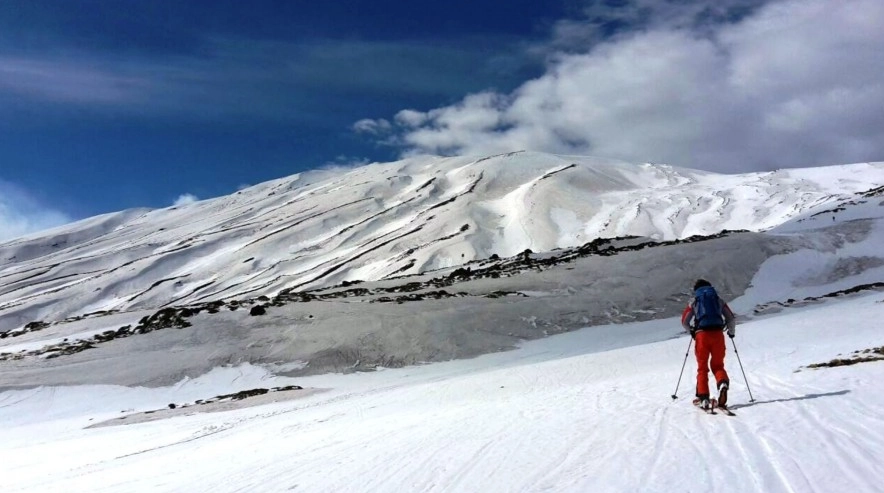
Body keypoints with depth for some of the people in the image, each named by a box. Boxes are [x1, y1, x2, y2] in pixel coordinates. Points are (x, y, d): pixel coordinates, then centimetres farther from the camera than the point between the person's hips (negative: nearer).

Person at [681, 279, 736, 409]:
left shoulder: (694, 301, 14)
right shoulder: (719, 300, 18)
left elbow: (684, 321, 9)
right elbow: (732, 319, 16)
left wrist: (692, 331, 28)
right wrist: (731, 331, 35)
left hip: (702, 334, -1)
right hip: (718, 334, 1)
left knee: (702, 367, 8)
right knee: (718, 365, 12)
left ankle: (703, 398, -3)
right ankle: (723, 383, -20)